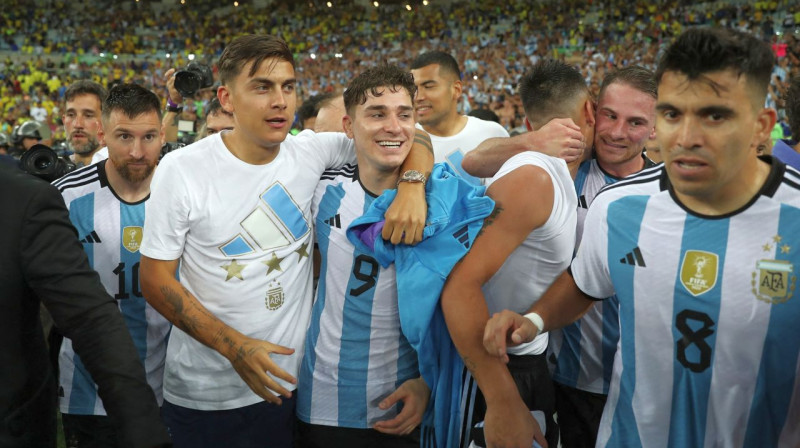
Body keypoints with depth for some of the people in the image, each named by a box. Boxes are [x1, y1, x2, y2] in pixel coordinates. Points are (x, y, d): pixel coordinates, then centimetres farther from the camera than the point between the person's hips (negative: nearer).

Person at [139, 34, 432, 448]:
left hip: (288, 383, 2)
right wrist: (235, 346, -19)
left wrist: (412, 185, -19)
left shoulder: (312, 153, -4)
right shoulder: (181, 170, -11)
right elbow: (155, 279, -8)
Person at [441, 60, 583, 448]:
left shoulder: (555, 177, 5)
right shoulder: (530, 178, -24)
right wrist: (503, 403, -29)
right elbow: (460, 286, -30)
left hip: (532, 359, 9)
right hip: (492, 368, -9)